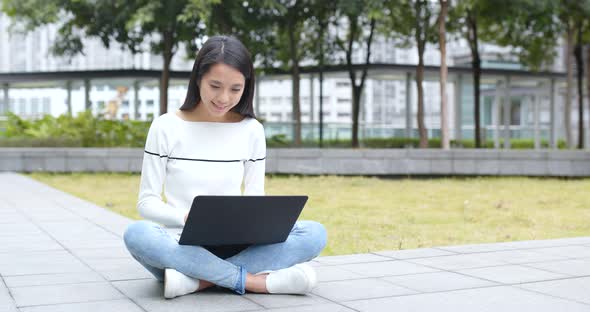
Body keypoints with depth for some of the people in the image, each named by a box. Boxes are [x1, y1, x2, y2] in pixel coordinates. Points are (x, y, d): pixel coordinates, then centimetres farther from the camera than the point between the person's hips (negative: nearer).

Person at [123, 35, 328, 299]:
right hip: (182, 244, -2)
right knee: (137, 234, -35)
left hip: (233, 246, 2)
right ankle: (251, 280, -31)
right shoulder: (166, 127, -1)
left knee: (314, 234, -22)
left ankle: (198, 280, -29)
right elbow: (147, 201, -2)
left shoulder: (252, 130, 5)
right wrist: (187, 218, -23)